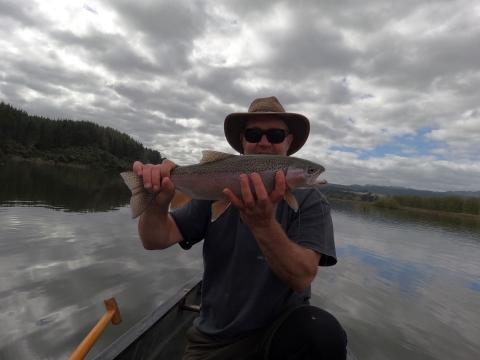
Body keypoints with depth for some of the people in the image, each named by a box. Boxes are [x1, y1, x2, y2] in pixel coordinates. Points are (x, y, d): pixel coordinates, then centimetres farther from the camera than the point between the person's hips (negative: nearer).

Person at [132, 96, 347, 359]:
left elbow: (302, 278, -19)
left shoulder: (309, 201, -7)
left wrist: (264, 224, -35)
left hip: (282, 328, -1)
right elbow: (157, 240, -7)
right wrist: (157, 202, -27)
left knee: (324, 334, -27)